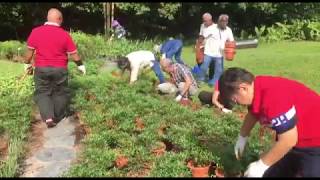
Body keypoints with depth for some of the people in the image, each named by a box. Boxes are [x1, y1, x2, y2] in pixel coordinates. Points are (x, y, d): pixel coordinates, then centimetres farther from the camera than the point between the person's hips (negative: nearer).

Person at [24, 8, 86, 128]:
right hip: (60, 69, -1)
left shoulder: (35, 32, -5)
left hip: (41, 69, 1)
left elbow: (30, 50, 1)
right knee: (60, 93, 15)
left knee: (42, 92, 11)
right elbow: (73, 53, -3)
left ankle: (48, 117, -3)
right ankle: (58, 117, 24)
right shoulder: (64, 34, -8)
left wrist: (27, 63, 16)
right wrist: (80, 65, 11)